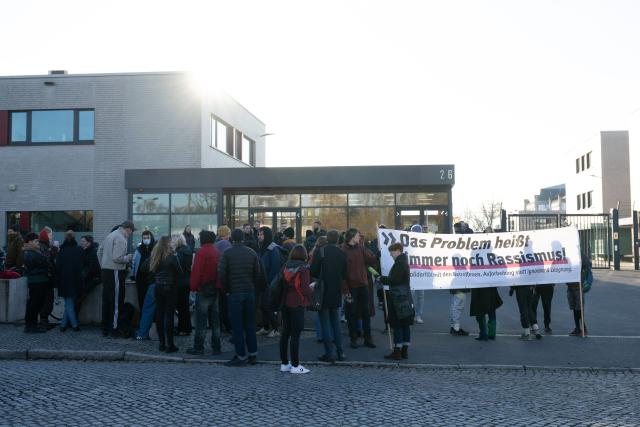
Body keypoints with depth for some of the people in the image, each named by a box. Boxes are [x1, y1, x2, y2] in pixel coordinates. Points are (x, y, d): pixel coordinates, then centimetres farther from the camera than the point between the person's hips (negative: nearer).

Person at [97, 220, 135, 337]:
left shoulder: (110, 235, 15)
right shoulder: (121, 239, -15)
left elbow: (99, 251, 20)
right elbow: (117, 258, -22)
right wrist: (129, 257, -6)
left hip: (106, 270, 9)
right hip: (115, 272, -9)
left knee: (106, 300, 13)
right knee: (116, 301, -1)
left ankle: (105, 328, 21)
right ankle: (114, 328, 3)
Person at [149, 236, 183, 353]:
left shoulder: (154, 256, 1)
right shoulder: (172, 257, -13)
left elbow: (151, 271, 8)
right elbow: (179, 273, -7)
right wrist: (176, 281, 9)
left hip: (158, 287, 4)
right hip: (170, 287, -4)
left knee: (159, 314, 10)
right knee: (169, 315, -2)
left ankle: (161, 343, 14)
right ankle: (170, 345, 0)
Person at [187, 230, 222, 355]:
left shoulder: (201, 252, -12)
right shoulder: (217, 252, 7)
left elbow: (196, 271, -15)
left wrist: (193, 287, -6)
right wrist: (219, 286, 15)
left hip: (203, 290, -6)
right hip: (216, 289, 6)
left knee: (201, 320, 0)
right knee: (215, 319, 10)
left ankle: (198, 347, 3)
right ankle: (216, 347, 14)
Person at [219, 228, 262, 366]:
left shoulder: (227, 253, -7)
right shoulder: (251, 252, 3)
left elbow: (222, 273, -11)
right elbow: (258, 273, 3)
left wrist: (226, 289, 2)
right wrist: (252, 286, 12)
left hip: (235, 293, -4)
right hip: (250, 292, 4)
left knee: (237, 326, 2)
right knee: (250, 324, 12)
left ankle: (241, 356, 4)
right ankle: (253, 354, 15)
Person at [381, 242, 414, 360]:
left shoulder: (399, 263, -15)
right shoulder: (404, 262, 15)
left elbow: (394, 280, -19)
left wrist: (382, 279, -5)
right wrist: (384, 279, 10)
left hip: (398, 299, -10)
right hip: (405, 298, 10)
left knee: (397, 325, -4)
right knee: (405, 325, 11)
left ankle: (397, 351, -1)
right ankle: (404, 351, 17)